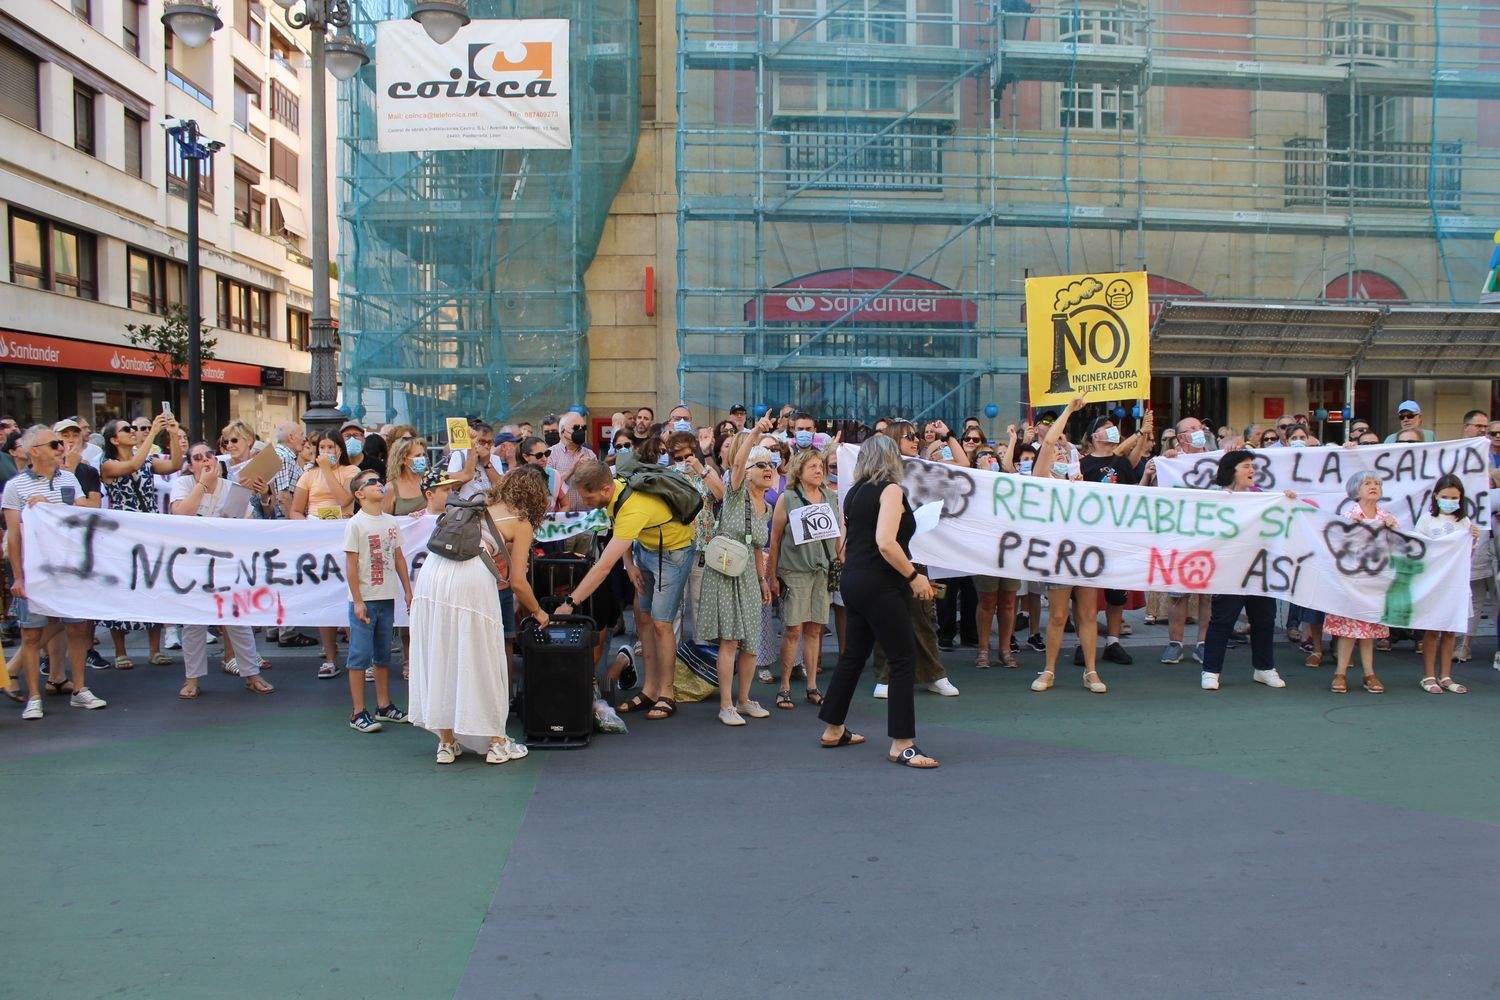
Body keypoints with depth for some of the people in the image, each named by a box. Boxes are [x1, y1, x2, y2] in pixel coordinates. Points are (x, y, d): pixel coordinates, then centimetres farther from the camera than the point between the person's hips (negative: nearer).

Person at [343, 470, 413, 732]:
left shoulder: (391, 522, 9)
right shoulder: (356, 524, -9)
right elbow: (351, 565, -11)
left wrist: (407, 591, 13)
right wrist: (358, 601, -14)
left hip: (387, 599, 6)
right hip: (365, 600, -6)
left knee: (383, 655, 15)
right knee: (360, 656, -1)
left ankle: (384, 706, 25)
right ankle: (358, 713, 4)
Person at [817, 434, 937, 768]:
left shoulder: (854, 493, 14)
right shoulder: (891, 489, -10)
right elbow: (886, 543, -22)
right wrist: (915, 576, -15)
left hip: (852, 580, 9)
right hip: (879, 584, -9)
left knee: (853, 655, 17)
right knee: (904, 660, -4)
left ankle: (833, 730, 26)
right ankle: (901, 744, -4)